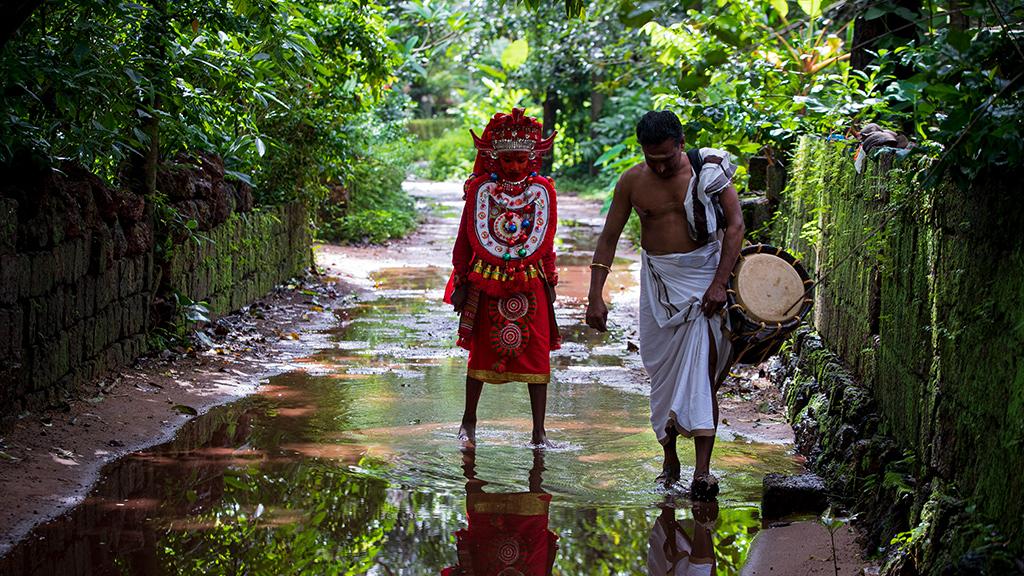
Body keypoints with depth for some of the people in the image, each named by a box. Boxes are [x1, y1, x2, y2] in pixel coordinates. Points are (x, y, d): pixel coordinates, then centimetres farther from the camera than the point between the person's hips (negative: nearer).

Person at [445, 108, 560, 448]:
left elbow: (547, 242, 11)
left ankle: (539, 430, 6)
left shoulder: (542, 191, 3)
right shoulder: (481, 189, -1)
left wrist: (550, 282, 11)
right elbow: (465, 239, 5)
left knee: (536, 353, -1)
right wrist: (461, 283, 4)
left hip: (531, 283, 1)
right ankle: (469, 421, 23)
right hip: (487, 281, -1)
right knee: (481, 352, 7)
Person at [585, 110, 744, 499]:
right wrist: (595, 297, -1)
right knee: (661, 367, 5)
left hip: (704, 273, -3)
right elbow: (608, 238, 6)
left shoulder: (709, 169, -7)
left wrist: (719, 283, -13)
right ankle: (669, 458, 20)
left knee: (702, 367, -12)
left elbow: (735, 224, -5)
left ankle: (702, 469, -15)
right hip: (658, 278, 3)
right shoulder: (632, 182, 0)